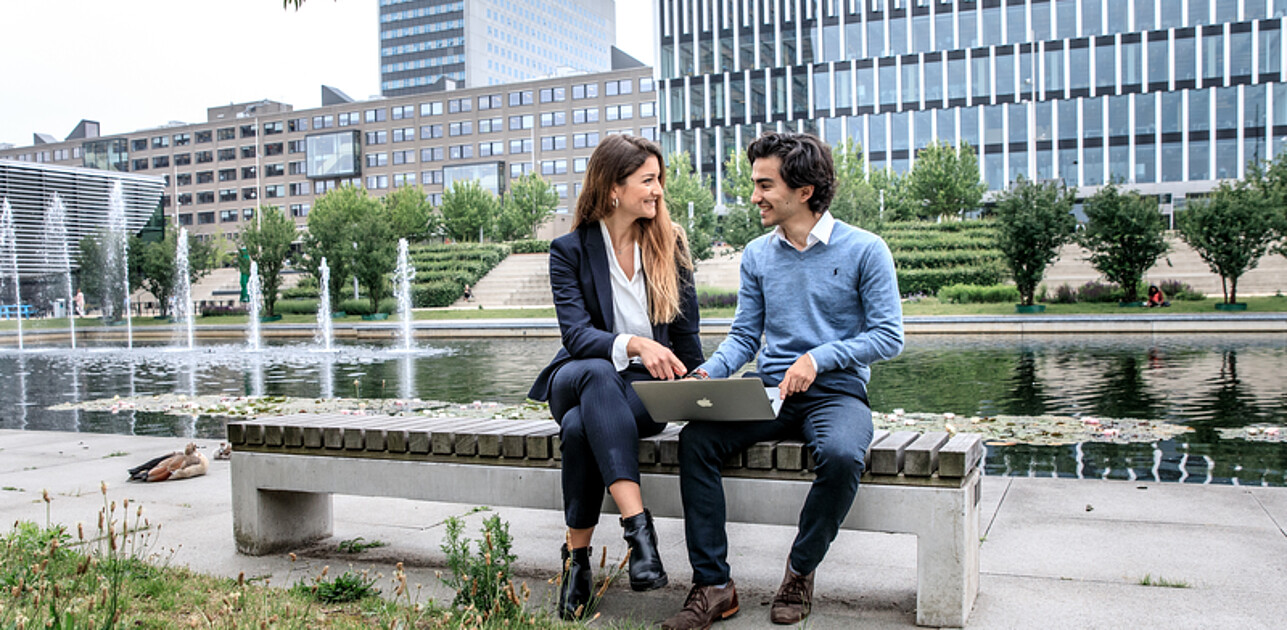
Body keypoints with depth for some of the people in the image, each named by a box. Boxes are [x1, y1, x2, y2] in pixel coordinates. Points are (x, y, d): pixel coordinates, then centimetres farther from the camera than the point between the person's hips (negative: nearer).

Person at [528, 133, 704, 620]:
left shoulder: (670, 245, 6)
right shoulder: (570, 250, -1)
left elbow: (686, 335, 9)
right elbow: (576, 333, -14)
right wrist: (634, 345, -31)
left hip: (647, 385, 0)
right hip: (579, 378, 0)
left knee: (580, 425, -34)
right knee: (597, 373, -39)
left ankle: (577, 556, -24)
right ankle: (639, 526, -44)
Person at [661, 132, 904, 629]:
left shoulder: (864, 250, -2)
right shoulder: (757, 255, 12)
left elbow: (889, 337, -5)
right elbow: (743, 336, 12)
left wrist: (818, 358, -18)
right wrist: (709, 373, -9)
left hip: (837, 392, -4)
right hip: (770, 393, 4)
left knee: (841, 455, -37)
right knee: (695, 439, -23)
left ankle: (800, 572, -11)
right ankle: (713, 584, -17)